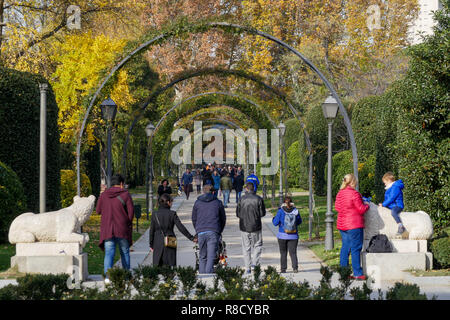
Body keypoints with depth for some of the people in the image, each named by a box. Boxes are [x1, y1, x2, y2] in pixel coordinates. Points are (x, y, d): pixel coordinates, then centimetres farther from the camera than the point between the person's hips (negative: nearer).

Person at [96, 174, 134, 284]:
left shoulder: (104, 195, 4)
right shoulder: (125, 194, -4)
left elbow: (98, 210, 8)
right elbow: (131, 211, -7)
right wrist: (129, 223, 10)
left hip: (107, 229, 2)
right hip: (123, 229, -1)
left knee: (109, 253, -2)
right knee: (125, 252, 14)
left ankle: (107, 276, -18)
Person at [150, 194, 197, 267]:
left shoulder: (155, 215, 1)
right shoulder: (172, 214, -5)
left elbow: (152, 230, 4)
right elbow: (181, 227, -7)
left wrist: (151, 244, 12)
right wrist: (191, 238, -2)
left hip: (158, 244, 2)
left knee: (157, 266, 6)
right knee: (170, 265, 2)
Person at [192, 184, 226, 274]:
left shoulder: (197, 202, 11)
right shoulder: (218, 202, 9)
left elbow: (194, 219, 14)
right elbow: (223, 219, 14)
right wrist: (219, 232, 24)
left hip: (201, 232, 1)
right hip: (213, 232, -1)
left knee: (202, 257, 10)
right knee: (211, 256, -7)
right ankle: (208, 273, -22)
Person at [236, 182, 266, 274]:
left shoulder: (242, 199, -5)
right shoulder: (259, 199, -7)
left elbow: (237, 213, -2)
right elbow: (262, 213, -5)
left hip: (244, 227, 1)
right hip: (256, 227, -1)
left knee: (246, 247, 9)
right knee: (258, 245, 14)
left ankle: (248, 268, 7)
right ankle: (255, 263, -4)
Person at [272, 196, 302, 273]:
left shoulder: (280, 211, -11)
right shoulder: (295, 211, -5)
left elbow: (275, 223, -7)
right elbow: (299, 222, 9)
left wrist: (274, 218, 14)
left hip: (282, 236, -1)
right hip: (293, 236, 1)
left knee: (283, 253, 13)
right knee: (293, 252, 5)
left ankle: (283, 269, 15)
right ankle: (295, 267, -15)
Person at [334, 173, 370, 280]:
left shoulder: (340, 193, 7)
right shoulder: (354, 193, -15)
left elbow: (337, 207, 17)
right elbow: (361, 209, -12)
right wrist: (366, 205, 7)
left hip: (342, 224, 7)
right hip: (354, 225, -7)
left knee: (345, 248, 12)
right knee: (356, 249, -3)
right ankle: (357, 273, -3)